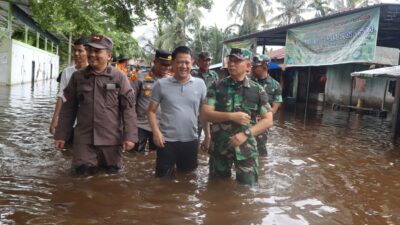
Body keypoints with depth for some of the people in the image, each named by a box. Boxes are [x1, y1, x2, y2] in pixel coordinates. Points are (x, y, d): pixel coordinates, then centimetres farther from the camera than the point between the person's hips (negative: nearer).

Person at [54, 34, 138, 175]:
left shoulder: (119, 77, -3)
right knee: (83, 173, 4)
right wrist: (61, 135, 8)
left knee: (111, 172, 10)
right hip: (84, 138, 2)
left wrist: (130, 136, -11)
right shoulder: (77, 77, 4)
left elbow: (128, 108, -5)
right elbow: (68, 108, 9)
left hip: (111, 138, -1)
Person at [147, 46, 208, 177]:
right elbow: (151, 111, 1)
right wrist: (156, 131, -12)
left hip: (191, 140, 2)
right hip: (167, 140, -2)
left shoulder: (200, 84, 1)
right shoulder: (161, 84, -4)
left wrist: (207, 135, 7)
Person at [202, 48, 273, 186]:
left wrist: (246, 134, -16)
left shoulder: (257, 90, -1)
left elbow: (268, 120, -3)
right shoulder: (217, 87, -2)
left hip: (246, 148, 0)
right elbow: (206, 114, -8)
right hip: (219, 147, 1)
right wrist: (231, 116, -21)